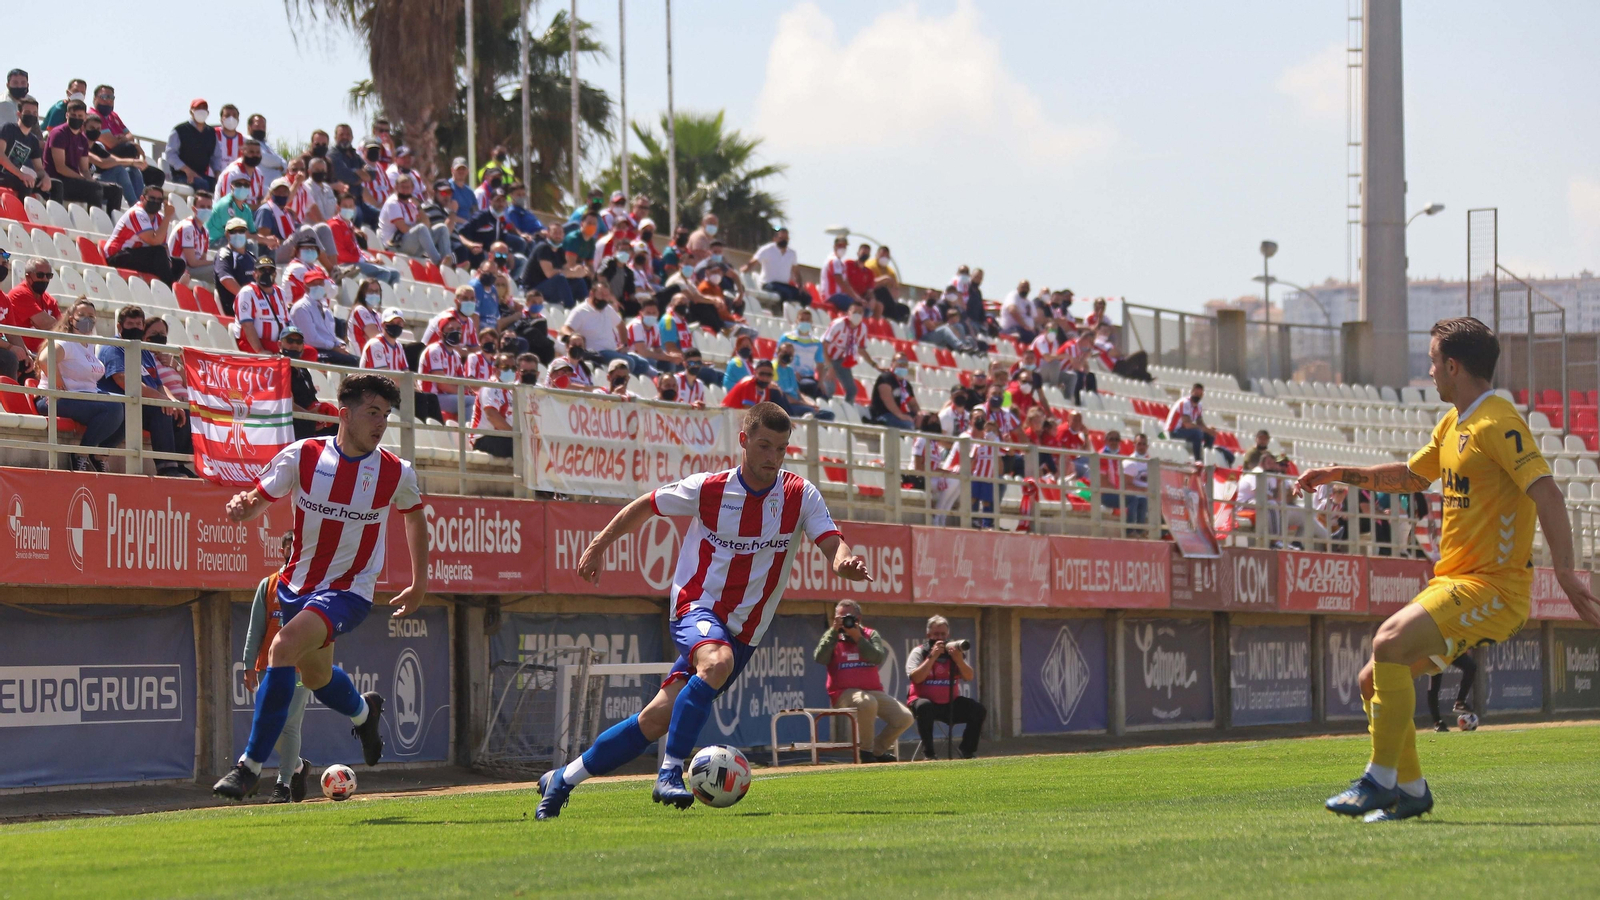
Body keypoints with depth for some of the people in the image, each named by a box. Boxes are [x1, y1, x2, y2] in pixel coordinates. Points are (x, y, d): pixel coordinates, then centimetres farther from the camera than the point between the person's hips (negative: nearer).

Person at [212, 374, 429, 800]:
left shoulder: (397, 473, -10)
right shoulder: (302, 456, -10)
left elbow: (414, 515, 11)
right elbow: (258, 501, -2)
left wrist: (419, 584, 14)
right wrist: (242, 504, -27)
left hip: (349, 592, -4)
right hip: (297, 585, 4)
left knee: (283, 648, -27)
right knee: (316, 677, 22)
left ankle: (251, 765, -19)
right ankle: (363, 711, 60)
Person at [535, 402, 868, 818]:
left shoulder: (801, 495, -4)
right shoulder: (708, 488, -7)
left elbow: (833, 545, -16)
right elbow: (645, 506, 8)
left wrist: (845, 562, -39)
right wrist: (598, 546, 8)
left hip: (744, 633, 3)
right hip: (696, 607, -3)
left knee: (656, 720, -1)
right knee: (718, 662, -38)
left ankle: (563, 779, 14)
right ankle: (670, 773, -34)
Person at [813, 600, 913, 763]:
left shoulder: (871, 635, 12)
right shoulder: (832, 637, 8)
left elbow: (878, 658, -7)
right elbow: (820, 658, -12)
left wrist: (858, 638, -14)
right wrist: (834, 631, -12)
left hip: (873, 691, 4)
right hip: (844, 693, -4)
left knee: (905, 718, -12)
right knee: (867, 702, -39)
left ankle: (878, 749, 10)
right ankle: (866, 750, -20)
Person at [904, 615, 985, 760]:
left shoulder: (953, 651, 9)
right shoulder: (919, 652, -2)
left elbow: (969, 677, -5)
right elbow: (915, 678, -19)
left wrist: (959, 660, -23)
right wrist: (932, 657, -22)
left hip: (950, 703, 4)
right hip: (925, 699, -4)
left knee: (978, 710, -14)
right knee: (924, 707, -37)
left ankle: (968, 751, -3)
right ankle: (928, 752, -27)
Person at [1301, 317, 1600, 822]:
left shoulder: (1498, 424, -14)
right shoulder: (1453, 423, 16)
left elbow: (1546, 492, -24)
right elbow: (1413, 476, 34)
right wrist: (1341, 475, 27)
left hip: (1492, 587, -10)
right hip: (1453, 583, 10)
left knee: (1391, 644, -27)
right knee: (1374, 680, 8)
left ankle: (1380, 781, -21)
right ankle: (1410, 790, 18)